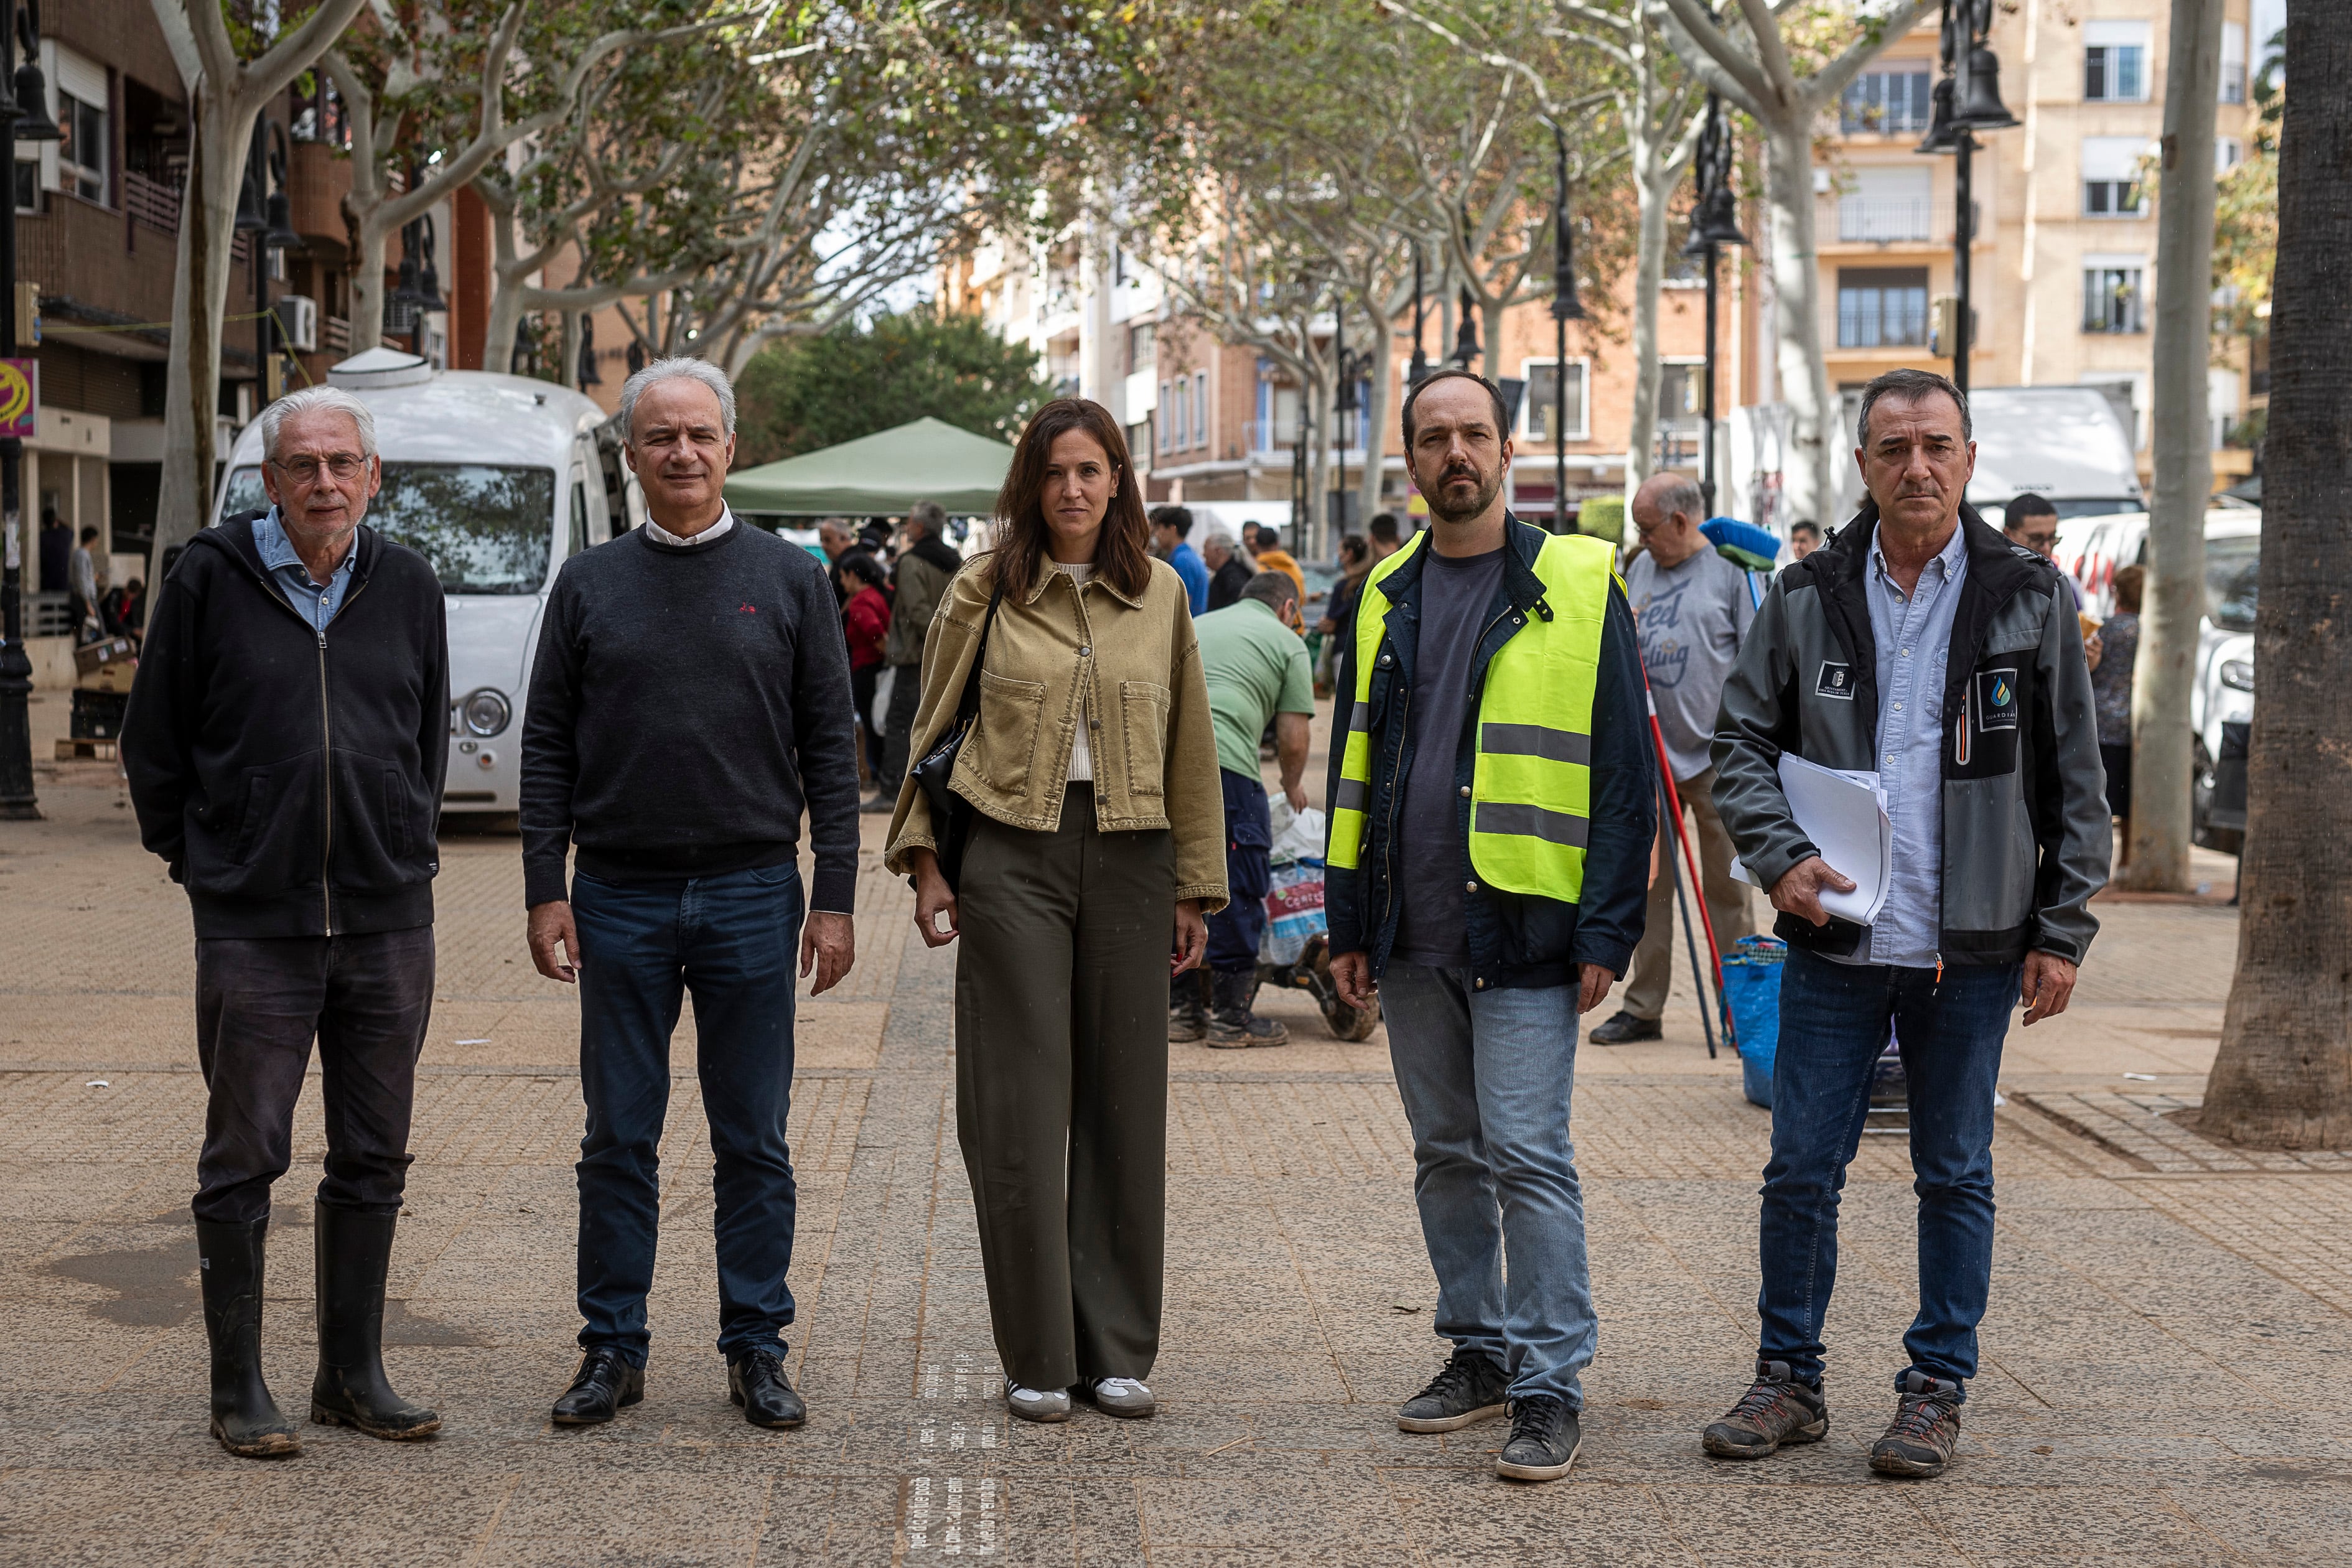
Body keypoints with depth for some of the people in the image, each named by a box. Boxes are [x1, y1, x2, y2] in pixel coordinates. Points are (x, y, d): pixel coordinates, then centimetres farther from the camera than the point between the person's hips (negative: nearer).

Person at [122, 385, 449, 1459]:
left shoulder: (408, 585, 7)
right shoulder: (210, 578, -3)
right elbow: (154, 739, 4)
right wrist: (196, 859, 4)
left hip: (389, 921, 3)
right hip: (252, 924, -3)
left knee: (373, 1159, 9)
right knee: (244, 1158, 2)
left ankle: (354, 1374, 21)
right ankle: (239, 1389, 12)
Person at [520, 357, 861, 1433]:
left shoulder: (788, 578, 4)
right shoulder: (589, 586, 6)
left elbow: (829, 747, 3)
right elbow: (547, 748, 6)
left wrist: (834, 898, -3)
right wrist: (544, 891, -3)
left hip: (751, 897, -1)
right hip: (621, 899, 1)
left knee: (754, 1141, 5)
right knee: (619, 1139, 6)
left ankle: (757, 1349, 15)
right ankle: (614, 1348, 16)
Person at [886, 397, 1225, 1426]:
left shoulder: (1160, 595, 7)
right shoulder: (984, 592, 2)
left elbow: (1190, 750, 10)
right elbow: (932, 732, 8)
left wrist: (1195, 888, 9)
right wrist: (925, 860, 2)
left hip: (1129, 856, 2)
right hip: (1012, 852, -2)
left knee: (1124, 1105, 5)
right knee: (1020, 1107, -1)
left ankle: (1117, 1351, 15)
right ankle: (1037, 1358, 8)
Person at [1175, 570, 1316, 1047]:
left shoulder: (1197, 626, 30)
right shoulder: (1286, 640, 14)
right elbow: (1293, 739, 9)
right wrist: (1293, 786, 29)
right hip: (1224, 763, -6)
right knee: (1237, 888, 5)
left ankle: (1180, 1008, 20)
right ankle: (1231, 1014, 8)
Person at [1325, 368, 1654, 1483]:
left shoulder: (1578, 585, -3)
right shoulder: (1387, 596, 11)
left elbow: (1626, 769, -4)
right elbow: (1354, 764, 16)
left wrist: (1606, 931, -10)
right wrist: (1348, 922, 11)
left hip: (1524, 930, -5)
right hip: (1412, 935, 5)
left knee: (1526, 1154, -7)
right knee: (1445, 1154, 13)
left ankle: (1550, 1386, 0)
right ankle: (1479, 1351, 25)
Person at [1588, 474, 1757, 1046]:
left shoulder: (1730, 570, -3)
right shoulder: (1640, 569, 14)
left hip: (1716, 757, -5)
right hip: (1651, 756, 5)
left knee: (1725, 888, 1)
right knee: (1647, 884, 7)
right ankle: (1643, 1008, 13)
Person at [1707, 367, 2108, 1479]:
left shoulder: (2029, 599, 1)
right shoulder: (1806, 599, 3)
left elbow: (2073, 783, 4)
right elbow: (1743, 742, 7)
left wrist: (2062, 931, 0)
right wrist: (1779, 857, -10)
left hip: (1972, 948, -1)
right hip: (1833, 940, 1)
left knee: (1955, 1176, 8)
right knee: (1801, 1170, 4)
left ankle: (1937, 1389, 20)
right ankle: (1789, 1379, 19)